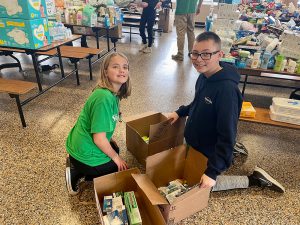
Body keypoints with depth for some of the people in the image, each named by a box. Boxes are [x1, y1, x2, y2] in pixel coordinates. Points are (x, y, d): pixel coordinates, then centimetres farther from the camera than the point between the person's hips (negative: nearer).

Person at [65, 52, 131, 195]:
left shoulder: (113, 93, -1)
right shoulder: (104, 98, -30)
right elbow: (99, 139, -27)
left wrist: (112, 146, 13)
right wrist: (116, 158, -12)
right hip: (86, 152, -8)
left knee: (114, 150, 34)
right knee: (120, 172, 15)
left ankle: (75, 164, 19)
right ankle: (77, 174, 7)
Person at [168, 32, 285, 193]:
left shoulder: (226, 89, -33)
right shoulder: (204, 76, -6)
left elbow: (227, 136, -32)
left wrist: (212, 172, -31)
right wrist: (180, 112, 3)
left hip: (209, 153, -8)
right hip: (194, 144, 8)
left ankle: (253, 180, 14)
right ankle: (228, 155, 33)